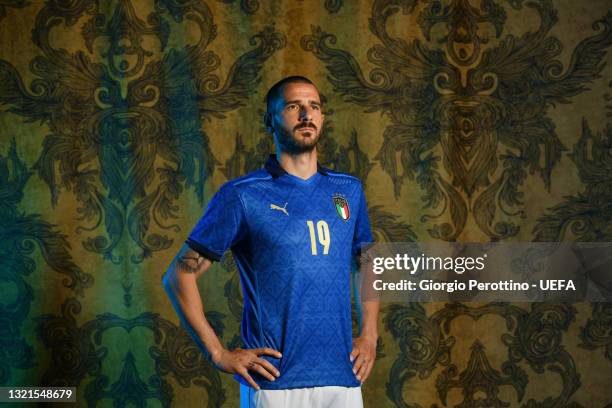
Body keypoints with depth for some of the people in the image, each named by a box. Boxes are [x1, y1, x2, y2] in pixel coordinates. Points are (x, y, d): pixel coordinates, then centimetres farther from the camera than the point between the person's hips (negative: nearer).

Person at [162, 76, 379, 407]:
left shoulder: (348, 190, 10)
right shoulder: (241, 195, -4)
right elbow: (179, 274, -3)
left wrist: (369, 335, 12)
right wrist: (219, 354, -9)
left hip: (343, 379, 4)